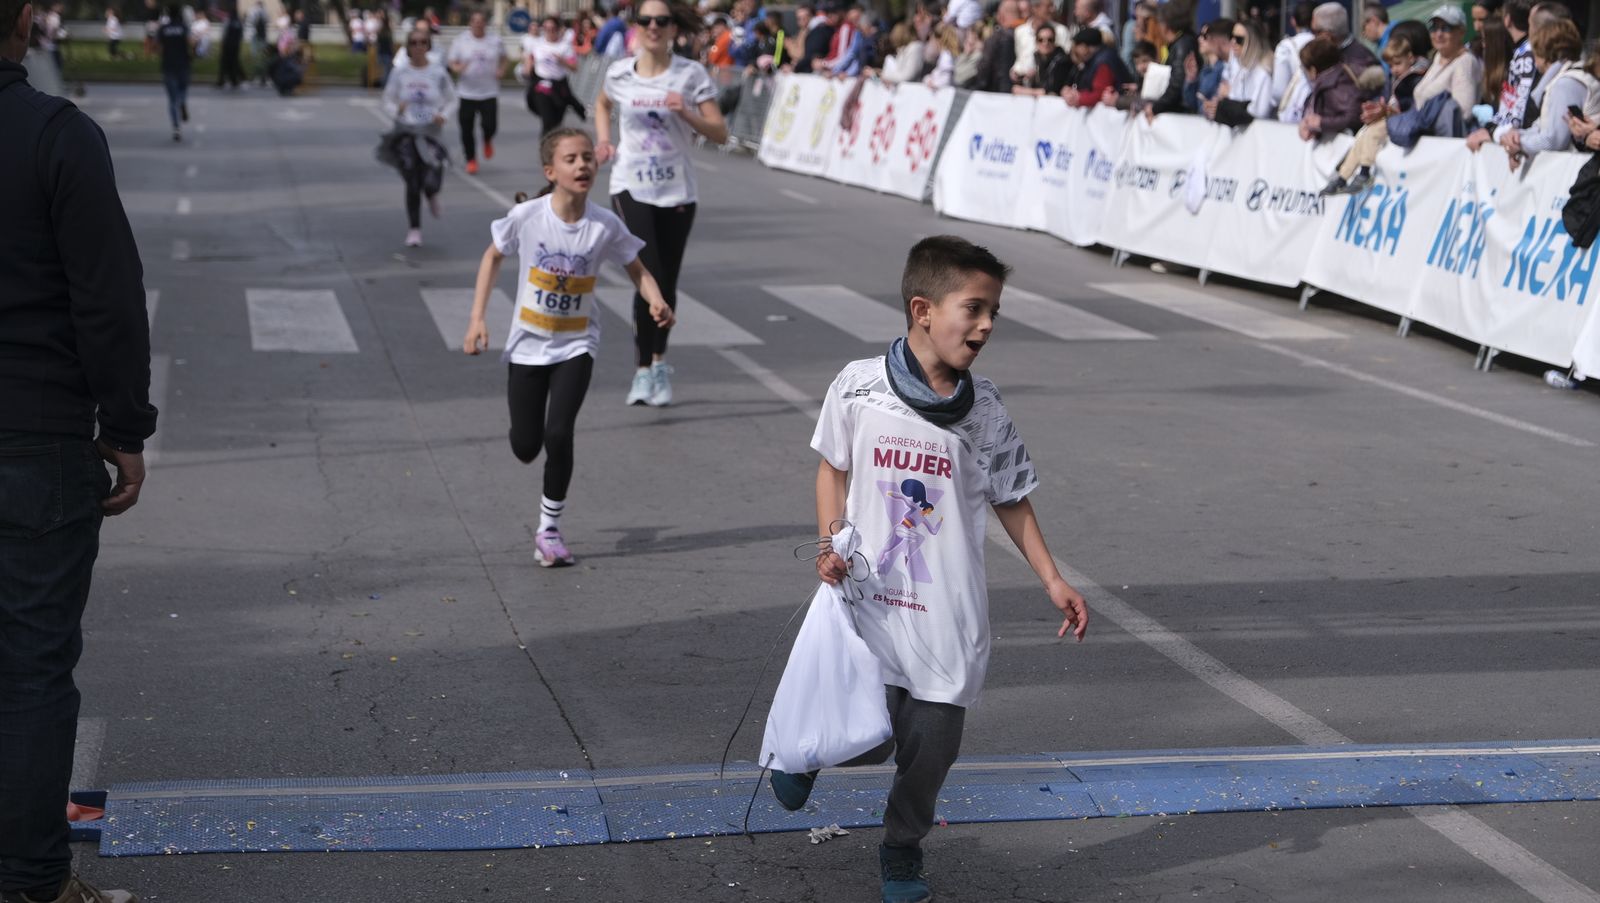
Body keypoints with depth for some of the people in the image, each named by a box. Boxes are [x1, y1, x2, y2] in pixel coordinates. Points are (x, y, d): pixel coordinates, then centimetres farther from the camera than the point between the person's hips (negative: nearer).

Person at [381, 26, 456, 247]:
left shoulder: (438, 73, 0)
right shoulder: (399, 73, 2)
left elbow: (451, 101, 6)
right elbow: (388, 102, 6)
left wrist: (444, 115, -14)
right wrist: (396, 110, -16)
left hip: (431, 134, -1)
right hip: (405, 134, 1)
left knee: (430, 183, -14)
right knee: (412, 185, 2)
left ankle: (432, 196, 25)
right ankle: (414, 230, 18)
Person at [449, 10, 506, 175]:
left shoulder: (496, 41, 2)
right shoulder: (460, 41, -2)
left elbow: (502, 59, 17)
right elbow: (452, 62, 2)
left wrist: (501, 70, -3)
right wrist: (457, 69, -21)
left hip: (489, 92, 0)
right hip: (467, 93, 0)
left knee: (490, 125, -9)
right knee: (467, 129, 1)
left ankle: (487, 140, 28)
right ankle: (471, 160, 18)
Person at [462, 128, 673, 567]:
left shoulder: (605, 225, -14)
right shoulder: (526, 216, -16)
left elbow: (638, 271, -2)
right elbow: (492, 256, 1)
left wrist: (656, 302, -24)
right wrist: (477, 318, -4)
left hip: (576, 345, -1)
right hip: (528, 344, 1)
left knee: (558, 433, -17)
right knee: (525, 447, 4)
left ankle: (549, 530, 2)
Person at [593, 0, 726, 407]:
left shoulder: (691, 74, -5)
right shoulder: (619, 73, 0)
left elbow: (720, 133, -8)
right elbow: (602, 104, 24)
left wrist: (686, 113, -24)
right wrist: (604, 140, 8)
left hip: (677, 192, 1)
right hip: (631, 188, -1)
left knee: (666, 284, 10)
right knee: (649, 277, -17)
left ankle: (658, 360, 32)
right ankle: (645, 369, -6)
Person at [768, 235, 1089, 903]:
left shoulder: (984, 409, -3)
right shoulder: (858, 387, -8)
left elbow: (1010, 500, 8)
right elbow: (834, 468, 7)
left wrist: (1052, 580, 4)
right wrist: (830, 546, -6)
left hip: (949, 610, 2)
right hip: (872, 597, -2)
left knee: (932, 745, 4)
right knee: (871, 740, -6)